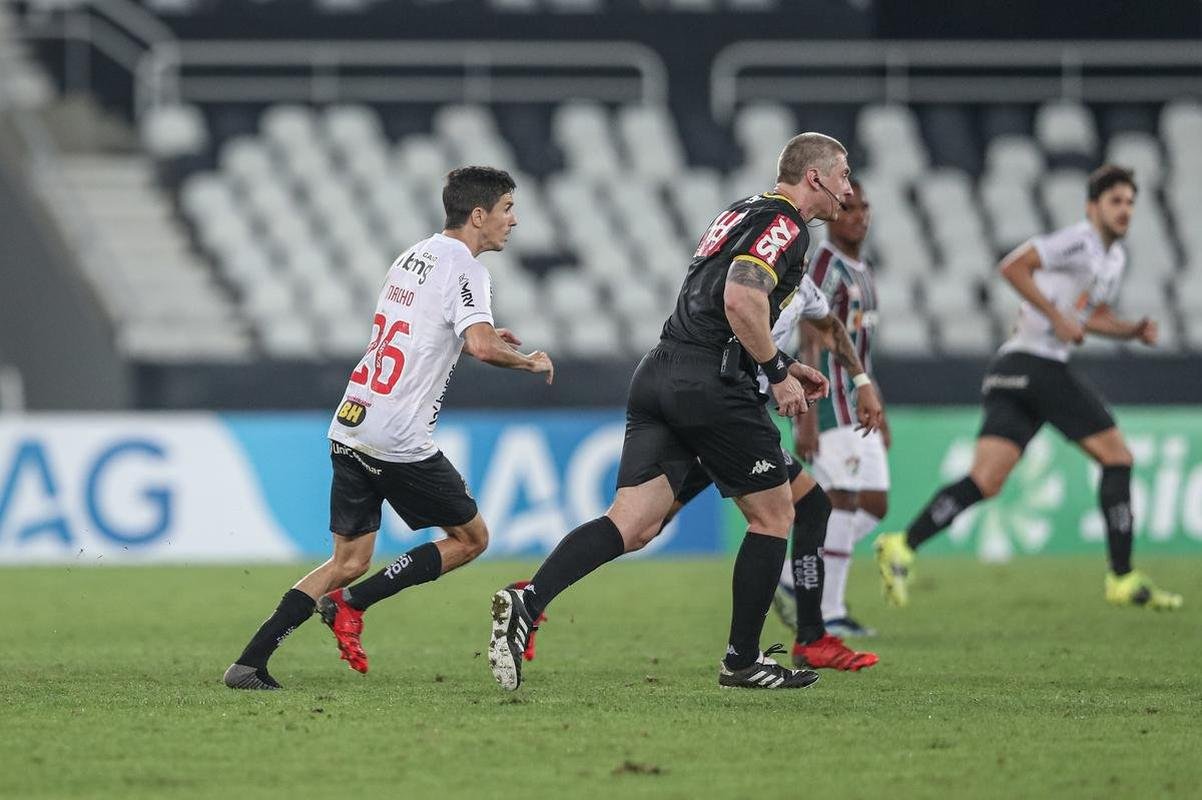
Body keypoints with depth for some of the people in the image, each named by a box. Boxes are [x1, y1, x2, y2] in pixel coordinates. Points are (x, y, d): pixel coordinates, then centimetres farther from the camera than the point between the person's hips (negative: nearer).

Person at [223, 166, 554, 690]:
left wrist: (477, 334, 28)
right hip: (398, 443, -8)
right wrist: (529, 363, -7)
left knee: (349, 561, 12)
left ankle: (250, 662, 1)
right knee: (470, 538, 9)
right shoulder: (464, 269, -10)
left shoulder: (414, 256, 17)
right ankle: (350, 605, -1)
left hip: (349, 428, 8)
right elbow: (480, 346, -26)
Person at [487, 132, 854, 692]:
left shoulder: (741, 214, 26)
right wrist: (778, 373, -12)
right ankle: (742, 661, 13)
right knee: (773, 516, 9)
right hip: (712, 385, -8)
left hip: (660, 374, 8)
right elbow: (741, 299, -22)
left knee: (631, 525, -3)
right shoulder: (785, 226, -6)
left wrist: (781, 365, 30)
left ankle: (526, 603, -22)